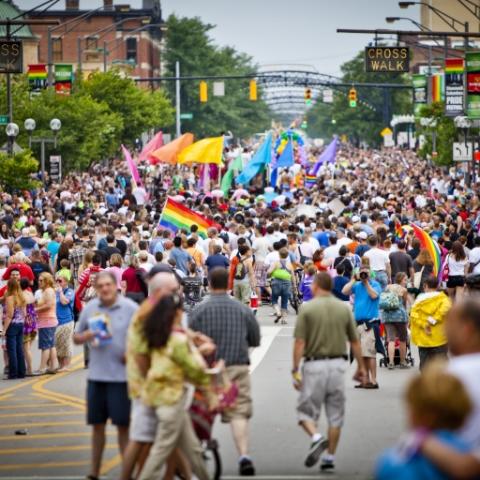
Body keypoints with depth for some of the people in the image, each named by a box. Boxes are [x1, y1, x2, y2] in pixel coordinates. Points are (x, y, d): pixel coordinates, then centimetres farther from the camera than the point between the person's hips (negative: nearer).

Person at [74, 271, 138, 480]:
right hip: (96, 375, 4)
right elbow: (76, 337, 15)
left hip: (121, 375, -4)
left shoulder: (130, 308, -6)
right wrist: (86, 336, -7)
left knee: (123, 425, 0)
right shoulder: (90, 308, 7)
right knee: (97, 425, 11)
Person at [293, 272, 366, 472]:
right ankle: (330, 456, 10)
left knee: (306, 409, 7)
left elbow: (300, 343, -10)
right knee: (335, 414, 10)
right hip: (338, 364, 3)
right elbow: (355, 341, 7)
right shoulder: (344, 308, 4)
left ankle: (317, 438, -19)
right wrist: (360, 367, 16)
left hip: (314, 364, -3)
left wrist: (295, 370, -8)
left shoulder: (307, 308, -5)